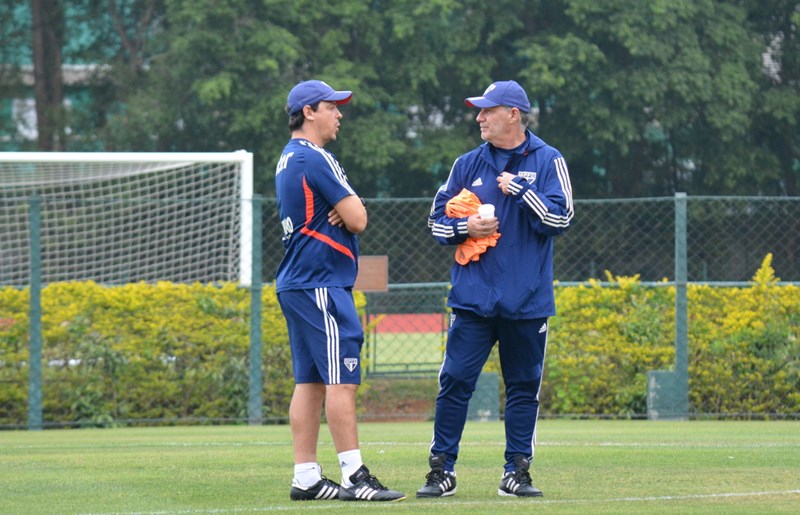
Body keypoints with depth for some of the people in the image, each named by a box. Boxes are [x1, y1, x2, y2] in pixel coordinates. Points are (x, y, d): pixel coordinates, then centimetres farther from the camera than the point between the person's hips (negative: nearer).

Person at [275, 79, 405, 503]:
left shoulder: (289, 159, 19)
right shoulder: (314, 159, -13)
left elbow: (351, 213, 20)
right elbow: (358, 220, -14)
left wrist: (345, 210, -3)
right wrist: (350, 211, 8)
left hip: (295, 284, 10)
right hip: (321, 283, -10)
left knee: (310, 381, 8)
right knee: (341, 379, -11)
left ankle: (306, 478, 8)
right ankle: (354, 476, -14)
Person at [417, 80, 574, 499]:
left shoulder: (548, 162, 1)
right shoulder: (468, 164, 10)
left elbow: (558, 219, -9)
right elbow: (437, 220, 14)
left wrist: (519, 189, -16)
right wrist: (463, 228, -6)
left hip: (526, 302, -1)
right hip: (473, 298, 1)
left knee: (524, 386, 5)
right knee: (455, 381, -4)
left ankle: (517, 471, 14)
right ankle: (442, 469, 1)